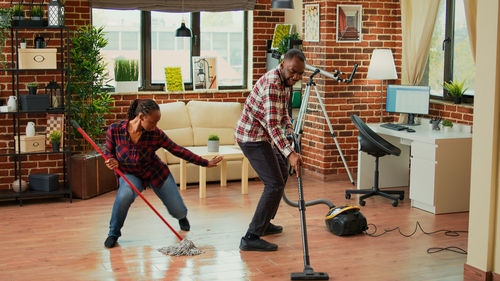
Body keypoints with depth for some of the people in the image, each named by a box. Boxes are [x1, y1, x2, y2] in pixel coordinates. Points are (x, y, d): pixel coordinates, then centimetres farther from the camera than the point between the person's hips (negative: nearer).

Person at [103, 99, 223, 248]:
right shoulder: (114, 130, -23)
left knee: (179, 212, 2)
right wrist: (112, 161, -29)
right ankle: (113, 233, -12)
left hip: (156, 172, 1)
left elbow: (178, 150, -14)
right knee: (125, 194, -37)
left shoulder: (155, 134, -23)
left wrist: (206, 163, -11)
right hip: (130, 174, -1)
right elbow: (108, 151, -5)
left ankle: (182, 216, 45)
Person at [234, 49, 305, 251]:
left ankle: (264, 223, 31)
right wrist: (289, 153, -41)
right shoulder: (272, 83, -25)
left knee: (282, 175, 21)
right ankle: (251, 238, -16)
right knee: (274, 184, -15)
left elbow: (282, 112, 24)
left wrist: (291, 132, 9)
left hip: (261, 136, 10)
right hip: (252, 137, -10)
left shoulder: (285, 82, 7)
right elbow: (272, 124, -34)